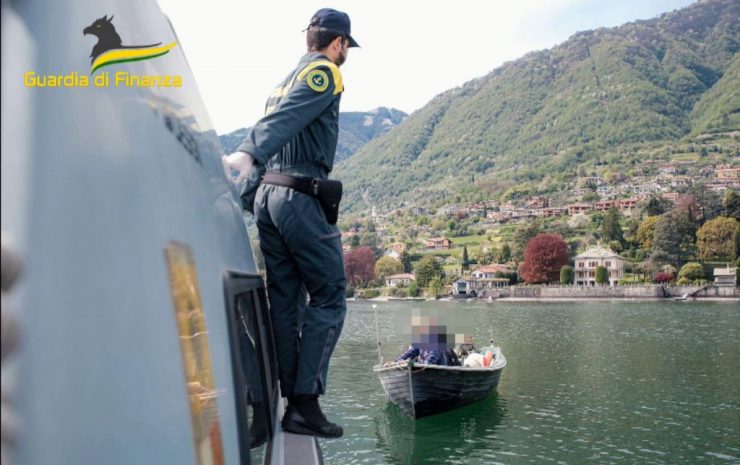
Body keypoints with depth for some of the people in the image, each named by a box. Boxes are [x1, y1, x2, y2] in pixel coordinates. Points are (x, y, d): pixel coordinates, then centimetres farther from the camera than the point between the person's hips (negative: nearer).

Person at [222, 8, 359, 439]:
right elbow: (286, 119, -21)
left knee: (285, 302, 9)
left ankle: (293, 400, 14)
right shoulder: (325, 72, -2)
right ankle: (306, 401, -5)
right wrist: (247, 154, -35)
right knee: (329, 296, -3)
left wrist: (247, 199, 20)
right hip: (301, 199, -9)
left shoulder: (286, 80, 25)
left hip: (266, 196, 9)